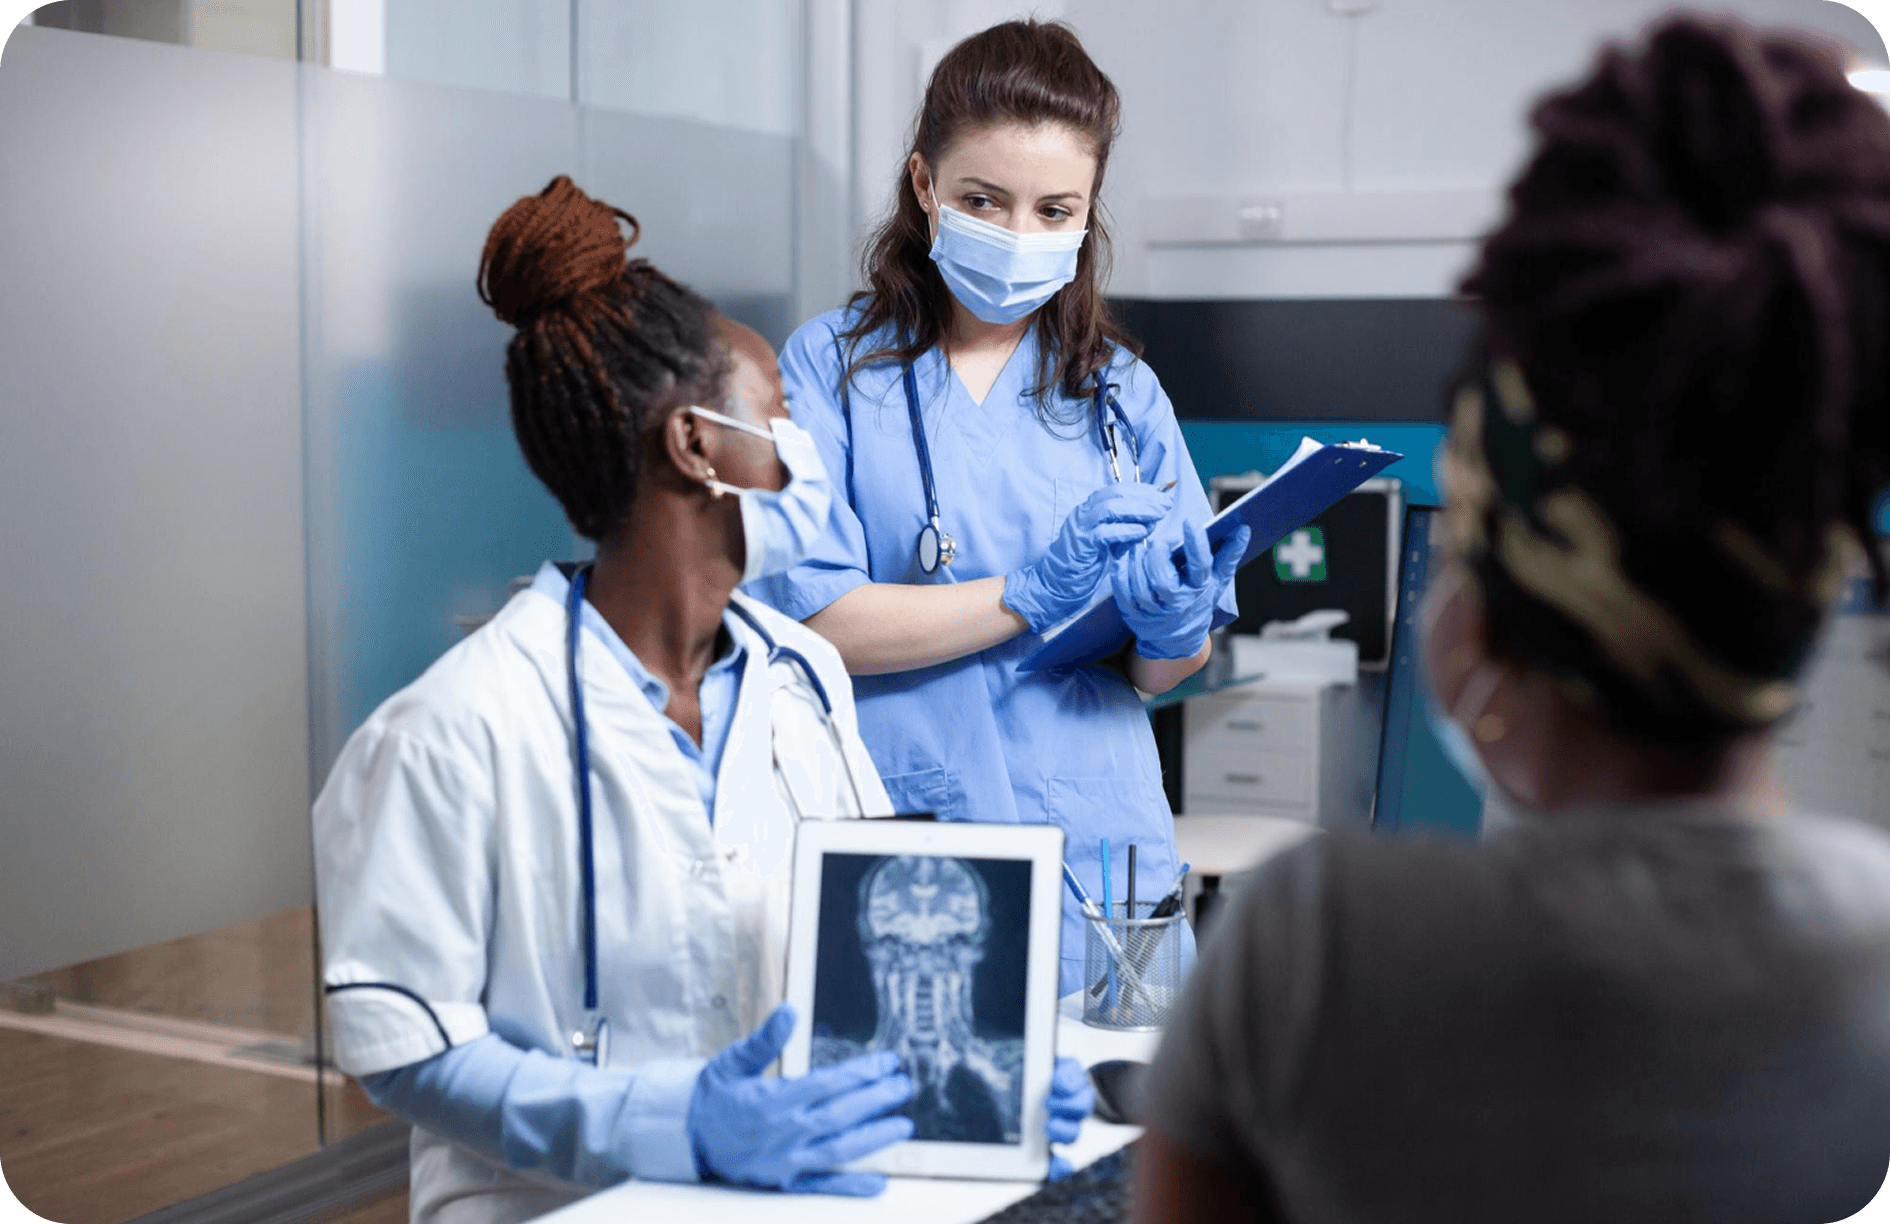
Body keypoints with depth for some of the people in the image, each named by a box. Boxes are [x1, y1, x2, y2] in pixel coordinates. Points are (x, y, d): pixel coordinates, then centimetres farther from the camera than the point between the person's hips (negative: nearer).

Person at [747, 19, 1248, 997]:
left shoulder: (1117, 389, 12)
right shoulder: (831, 366, 2)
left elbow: (1162, 676, 11)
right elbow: (808, 623, -9)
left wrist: (1172, 624, -12)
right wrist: (1032, 593, -14)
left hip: (1097, 857, 3)